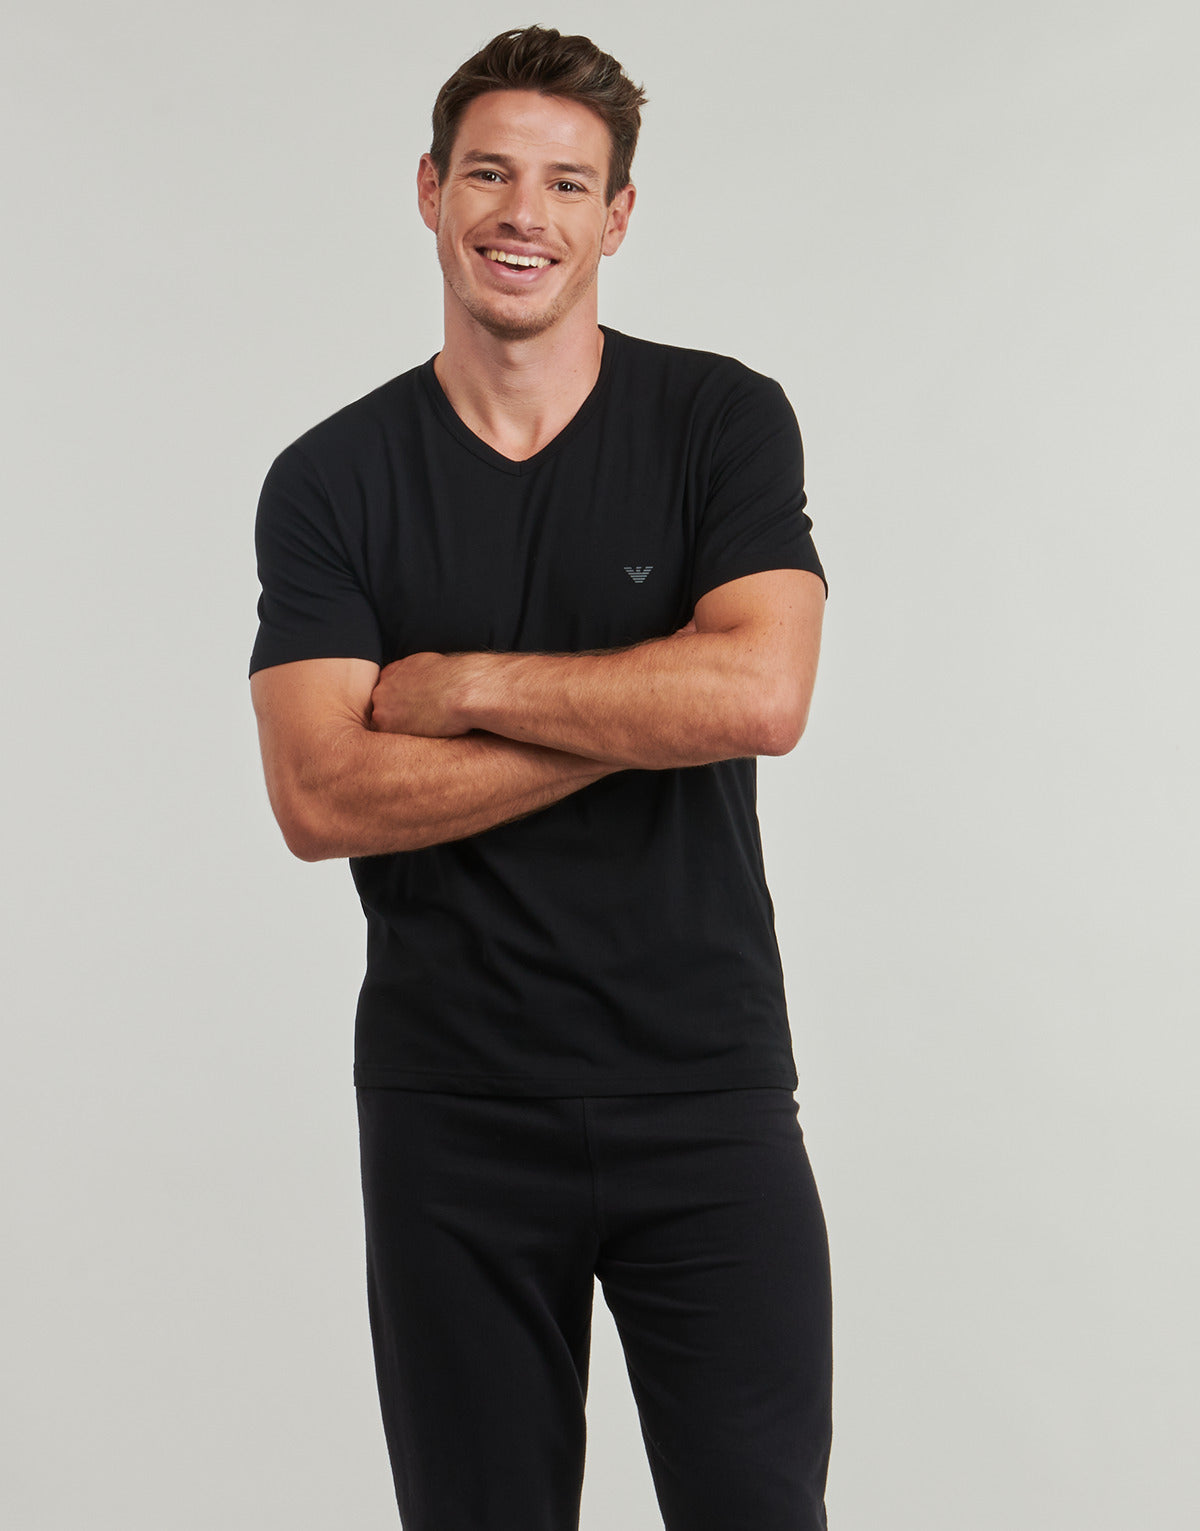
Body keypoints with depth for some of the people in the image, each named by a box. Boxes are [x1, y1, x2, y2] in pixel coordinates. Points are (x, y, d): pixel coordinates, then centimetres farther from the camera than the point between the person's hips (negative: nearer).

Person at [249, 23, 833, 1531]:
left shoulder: (722, 420, 0)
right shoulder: (329, 481, 2)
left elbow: (759, 694, -15)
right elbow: (321, 797, -11)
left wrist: (460, 685, -10)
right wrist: (646, 711, -13)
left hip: (707, 1087, -1)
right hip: (450, 1109, 1)